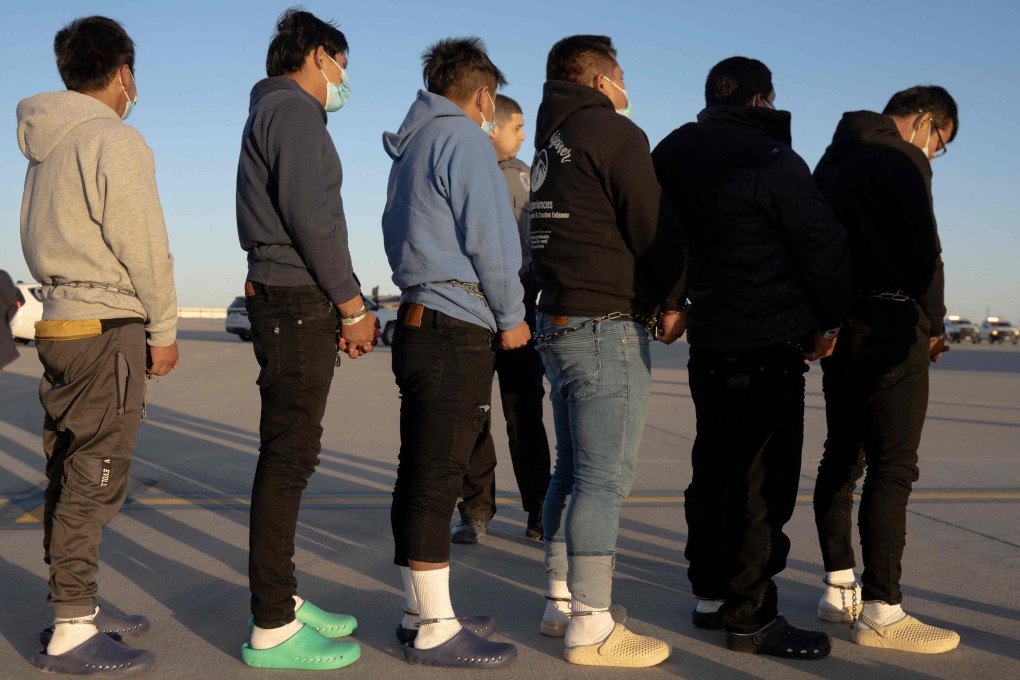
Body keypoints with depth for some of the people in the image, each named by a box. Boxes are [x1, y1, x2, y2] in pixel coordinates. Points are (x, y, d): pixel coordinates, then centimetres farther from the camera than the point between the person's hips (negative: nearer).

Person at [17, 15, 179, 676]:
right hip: (108, 327, -9)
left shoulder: (47, 144, 16)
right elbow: (143, 246, -13)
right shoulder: (116, 140, -10)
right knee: (94, 479, -6)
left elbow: (47, 238, 17)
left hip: (59, 321, 9)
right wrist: (164, 330, -3)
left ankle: (78, 607, 22)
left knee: (71, 475, 13)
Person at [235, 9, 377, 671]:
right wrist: (353, 304, -12)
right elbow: (309, 214, -18)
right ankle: (273, 630, -4)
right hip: (297, 300, -11)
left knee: (289, 455, 13)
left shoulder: (275, 110, 24)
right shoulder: (294, 107, -7)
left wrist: (338, 308, 16)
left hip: (289, 302, 11)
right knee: (289, 458, -9)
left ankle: (283, 600, 22)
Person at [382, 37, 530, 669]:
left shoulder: (410, 146, 20)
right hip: (457, 327, -10)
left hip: (418, 324, 10)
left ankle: (422, 610, 22)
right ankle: (437, 631, -1)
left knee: (421, 473, 13)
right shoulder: (465, 139, -8)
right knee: (438, 477, -7)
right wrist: (511, 318, -2)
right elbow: (489, 237, -13)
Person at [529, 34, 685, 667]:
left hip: (559, 323, 9)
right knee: (605, 478, -6)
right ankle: (590, 628, -2)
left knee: (574, 470, 15)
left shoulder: (551, 144, 18)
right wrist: (674, 300, 3)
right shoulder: (615, 133, -8)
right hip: (608, 326, -9)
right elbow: (653, 227, -11)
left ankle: (563, 603, 22)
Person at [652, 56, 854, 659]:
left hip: (709, 342, 8)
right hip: (769, 346, -8)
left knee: (715, 469, 16)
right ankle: (751, 618, 5)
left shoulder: (675, 157, 9)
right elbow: (825, 247, -14)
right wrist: (829, 321, 1)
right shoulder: (771, 162, -15)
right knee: (763, 481, -2)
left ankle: (711, 596, 28)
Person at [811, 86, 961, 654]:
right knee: (892, 468, -7)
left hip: (838, 326, 9)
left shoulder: (834, 158, 18)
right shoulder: (901, 160, -8)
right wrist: (933, 324, 0)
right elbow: (922, 251, -13)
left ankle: (839, 589, 20)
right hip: (890, 329, -9)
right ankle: (881, 612, -4)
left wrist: (831, 314, 14)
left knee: (842, 457, 13)